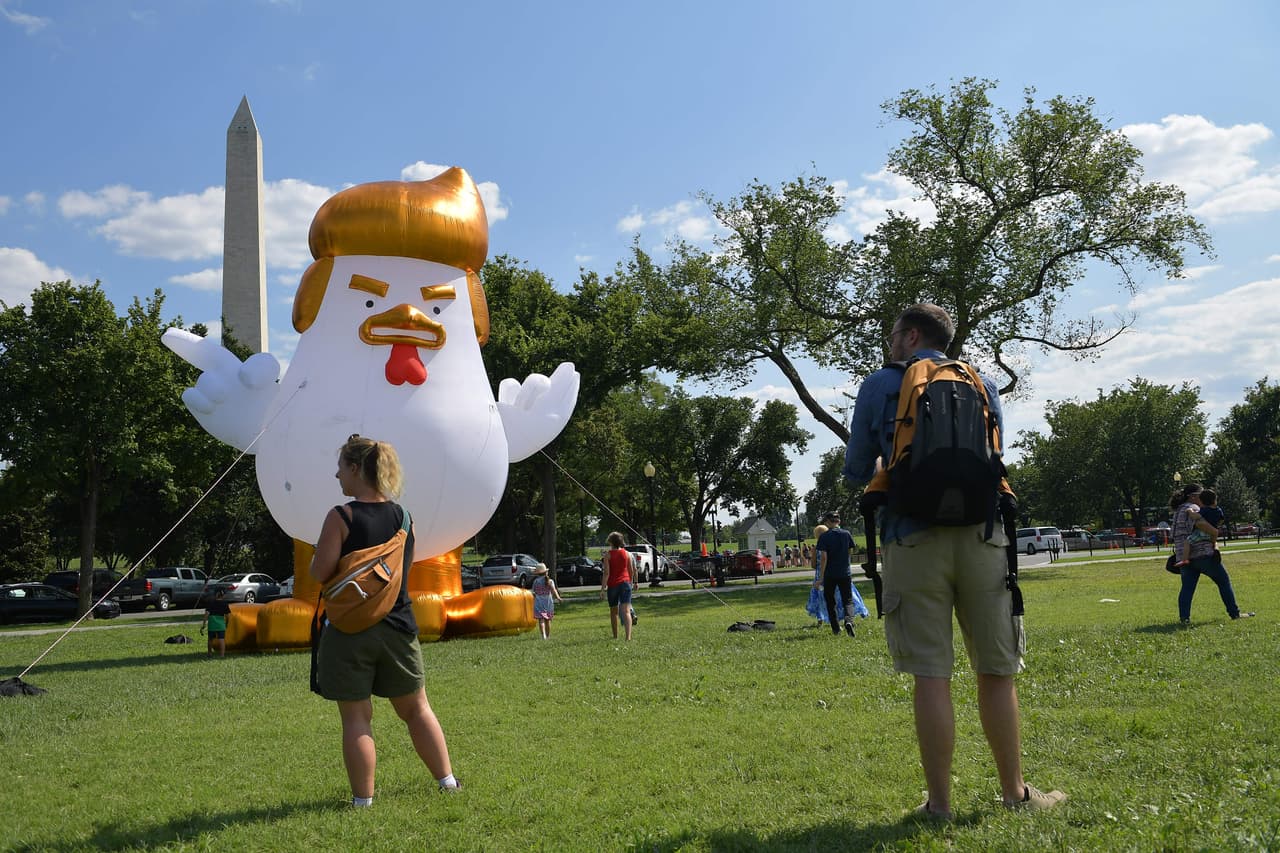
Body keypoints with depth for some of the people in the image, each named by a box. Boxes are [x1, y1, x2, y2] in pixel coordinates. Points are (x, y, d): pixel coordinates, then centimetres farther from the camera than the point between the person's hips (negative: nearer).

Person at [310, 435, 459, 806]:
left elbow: (319, 573, -14)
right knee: (416, 708, 17)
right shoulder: (402, 515, 3)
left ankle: (363, 797, 9)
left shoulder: (341, 517, -13)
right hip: (398, 626, 5)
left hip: (349, 629, -5)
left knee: (356, 717, 5)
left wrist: (322, 552, 6)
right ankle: (447, 779, 21)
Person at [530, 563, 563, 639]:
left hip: (539, 602, -1)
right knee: (547, 620, 14)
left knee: (541, 619, -6)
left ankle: (543, 635, -24)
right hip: (548, 602, 1)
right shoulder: (549, 581, -2)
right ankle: (548, 635, 23)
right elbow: (553, 590, -17)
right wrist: (558, 598, -26)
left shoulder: (535, 581, -2)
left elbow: (533, 591, 5)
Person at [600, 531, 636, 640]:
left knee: (613, 611, 17)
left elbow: (606, 573, -11)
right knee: (626, 611, -9)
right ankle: (628, 636, -24)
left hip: (612, 585, -1)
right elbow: (632, 571, 9)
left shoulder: (608, 555, -6)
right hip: (625, 583, 1)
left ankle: (615, 636, 28)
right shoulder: (627, 554, 2)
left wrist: (602, 588, -9)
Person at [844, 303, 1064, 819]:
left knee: (931, 674, 0)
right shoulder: (982, 385, 14)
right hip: (980, 535, 2)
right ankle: (1015, 793, 19)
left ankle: (939, 804, 6)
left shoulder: (879, 386, 6)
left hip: (913, 539, -2)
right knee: (996, 672, 9)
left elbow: (856, 473, 10)